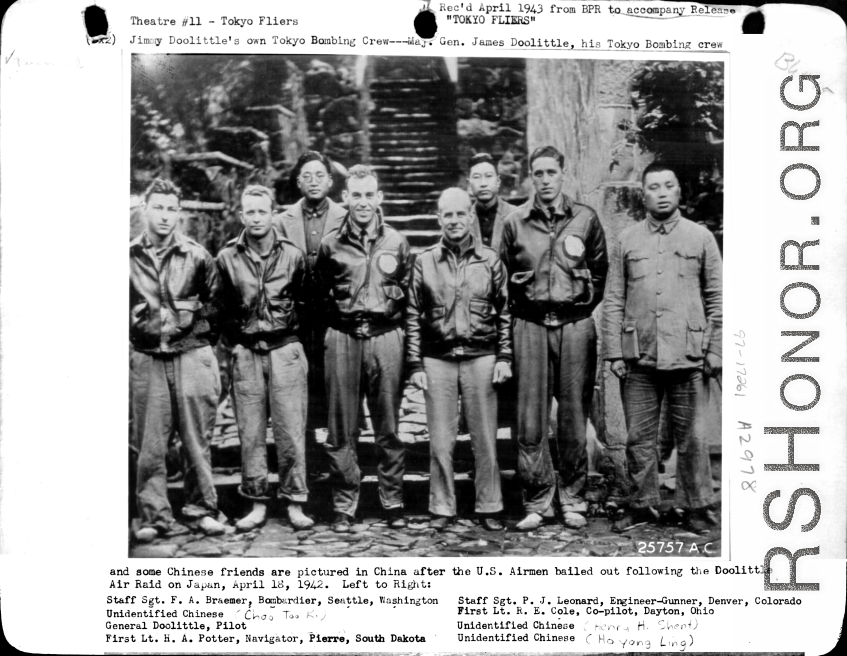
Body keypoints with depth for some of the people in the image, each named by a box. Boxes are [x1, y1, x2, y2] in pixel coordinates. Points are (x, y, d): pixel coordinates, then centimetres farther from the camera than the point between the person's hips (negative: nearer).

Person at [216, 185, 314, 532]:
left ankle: (295, 504, 7)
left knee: (290, 431, -1)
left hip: (285, 349, -1)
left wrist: (294, 335, 6)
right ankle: (257, 505, 13)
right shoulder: (227, 257, 3)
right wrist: (236, 342, 7)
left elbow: (306, 302, 10)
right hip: (246, 351, 1)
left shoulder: (293, 255, 1)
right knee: (250, 432, 4)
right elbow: (223, 308, 12)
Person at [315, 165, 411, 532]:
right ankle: (344, 505, 13)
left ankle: (393, 502, 16)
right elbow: (320, 293, 14)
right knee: (342, 429, 3)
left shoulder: (396, 243, 6)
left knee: (388, 426, 5)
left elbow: (408, 293, 13)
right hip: (342, 338, 0)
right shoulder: (331, 245, 5)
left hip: (385, 337, 0)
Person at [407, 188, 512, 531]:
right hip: (438, 359, 0)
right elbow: (413, 316, 6)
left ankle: (489, 508, 16)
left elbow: (504, 313, 8)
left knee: (485, 438, 5)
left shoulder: (490, 260, 5)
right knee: (440, 440, 4)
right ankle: (442, 509, 16)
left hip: (481, 358, 0)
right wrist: (415, 365, 1)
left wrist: (504, 358, 0)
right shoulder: (424, 262, 5)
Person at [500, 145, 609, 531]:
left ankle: (573, 500, 16)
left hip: (575, 325, 0)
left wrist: (582, 306, 8)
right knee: (530, 419, -1)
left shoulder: (585, 219, 5)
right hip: (530, 326, 0)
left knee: (574, 416, 3)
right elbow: (504, 277, 13)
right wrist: (523, 310, 10)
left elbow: (600, 271, 12)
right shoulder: (515, 223, 6)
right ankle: (537, 502, 9)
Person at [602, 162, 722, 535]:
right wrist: (614, 353, 1)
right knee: (639, 438, 7)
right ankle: (642, 506, 19)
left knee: (691, 439, 5)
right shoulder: (627, 241, 8)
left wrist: (715, 352, 0)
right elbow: (613, 301, 7)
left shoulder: (701, 238, 6)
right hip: (638, 361, 1)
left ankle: (696, 507, 18)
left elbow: (717, 300, 7)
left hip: (688, 359, -1)